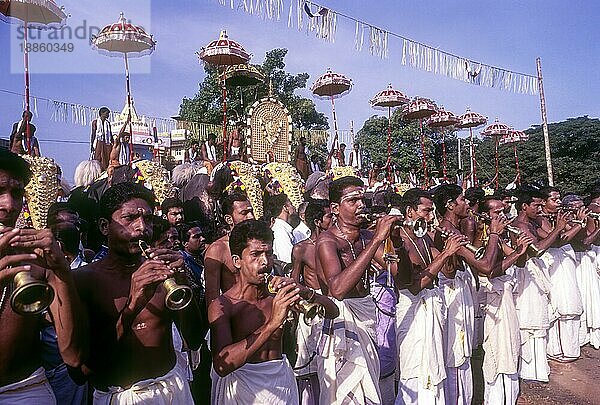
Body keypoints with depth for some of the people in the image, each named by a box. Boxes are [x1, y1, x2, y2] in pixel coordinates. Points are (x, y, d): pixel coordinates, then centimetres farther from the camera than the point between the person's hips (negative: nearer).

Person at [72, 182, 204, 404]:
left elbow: (194, 342, -7)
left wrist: (182, 282, -21)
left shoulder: (161, 271, -1)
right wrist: (132, 305, -30)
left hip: (173, 385, 4)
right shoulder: (84, 278, -11)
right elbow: (85, 367, -18)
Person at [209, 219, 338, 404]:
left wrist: (304, 292, -24)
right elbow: (222, 366, -30)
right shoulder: (222, 306, -17)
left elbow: (332, 311, -4)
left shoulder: (278, 294, -5)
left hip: (282, 381, 4)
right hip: (242, 388, -4)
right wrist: (273, 323, -37)